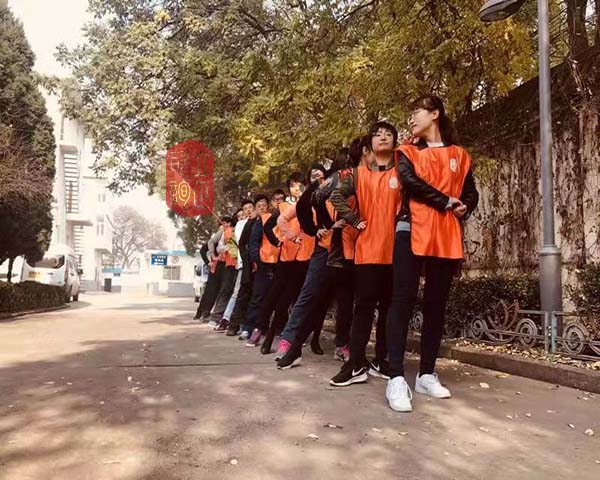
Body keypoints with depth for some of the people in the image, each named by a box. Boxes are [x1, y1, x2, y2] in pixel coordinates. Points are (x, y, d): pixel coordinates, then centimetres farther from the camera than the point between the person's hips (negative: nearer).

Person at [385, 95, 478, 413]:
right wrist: (446, 202, -8)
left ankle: (426, 374, 15)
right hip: (412, 232, -2)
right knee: (403, 300, -10)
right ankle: (397, 379, -12)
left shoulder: (459, 155, 17)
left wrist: (463, 209, -6)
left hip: (447, 237, 3)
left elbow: (471, 194, 15)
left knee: (436, 305, 5)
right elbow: (410, 181, -7)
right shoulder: (407, 152, 12)